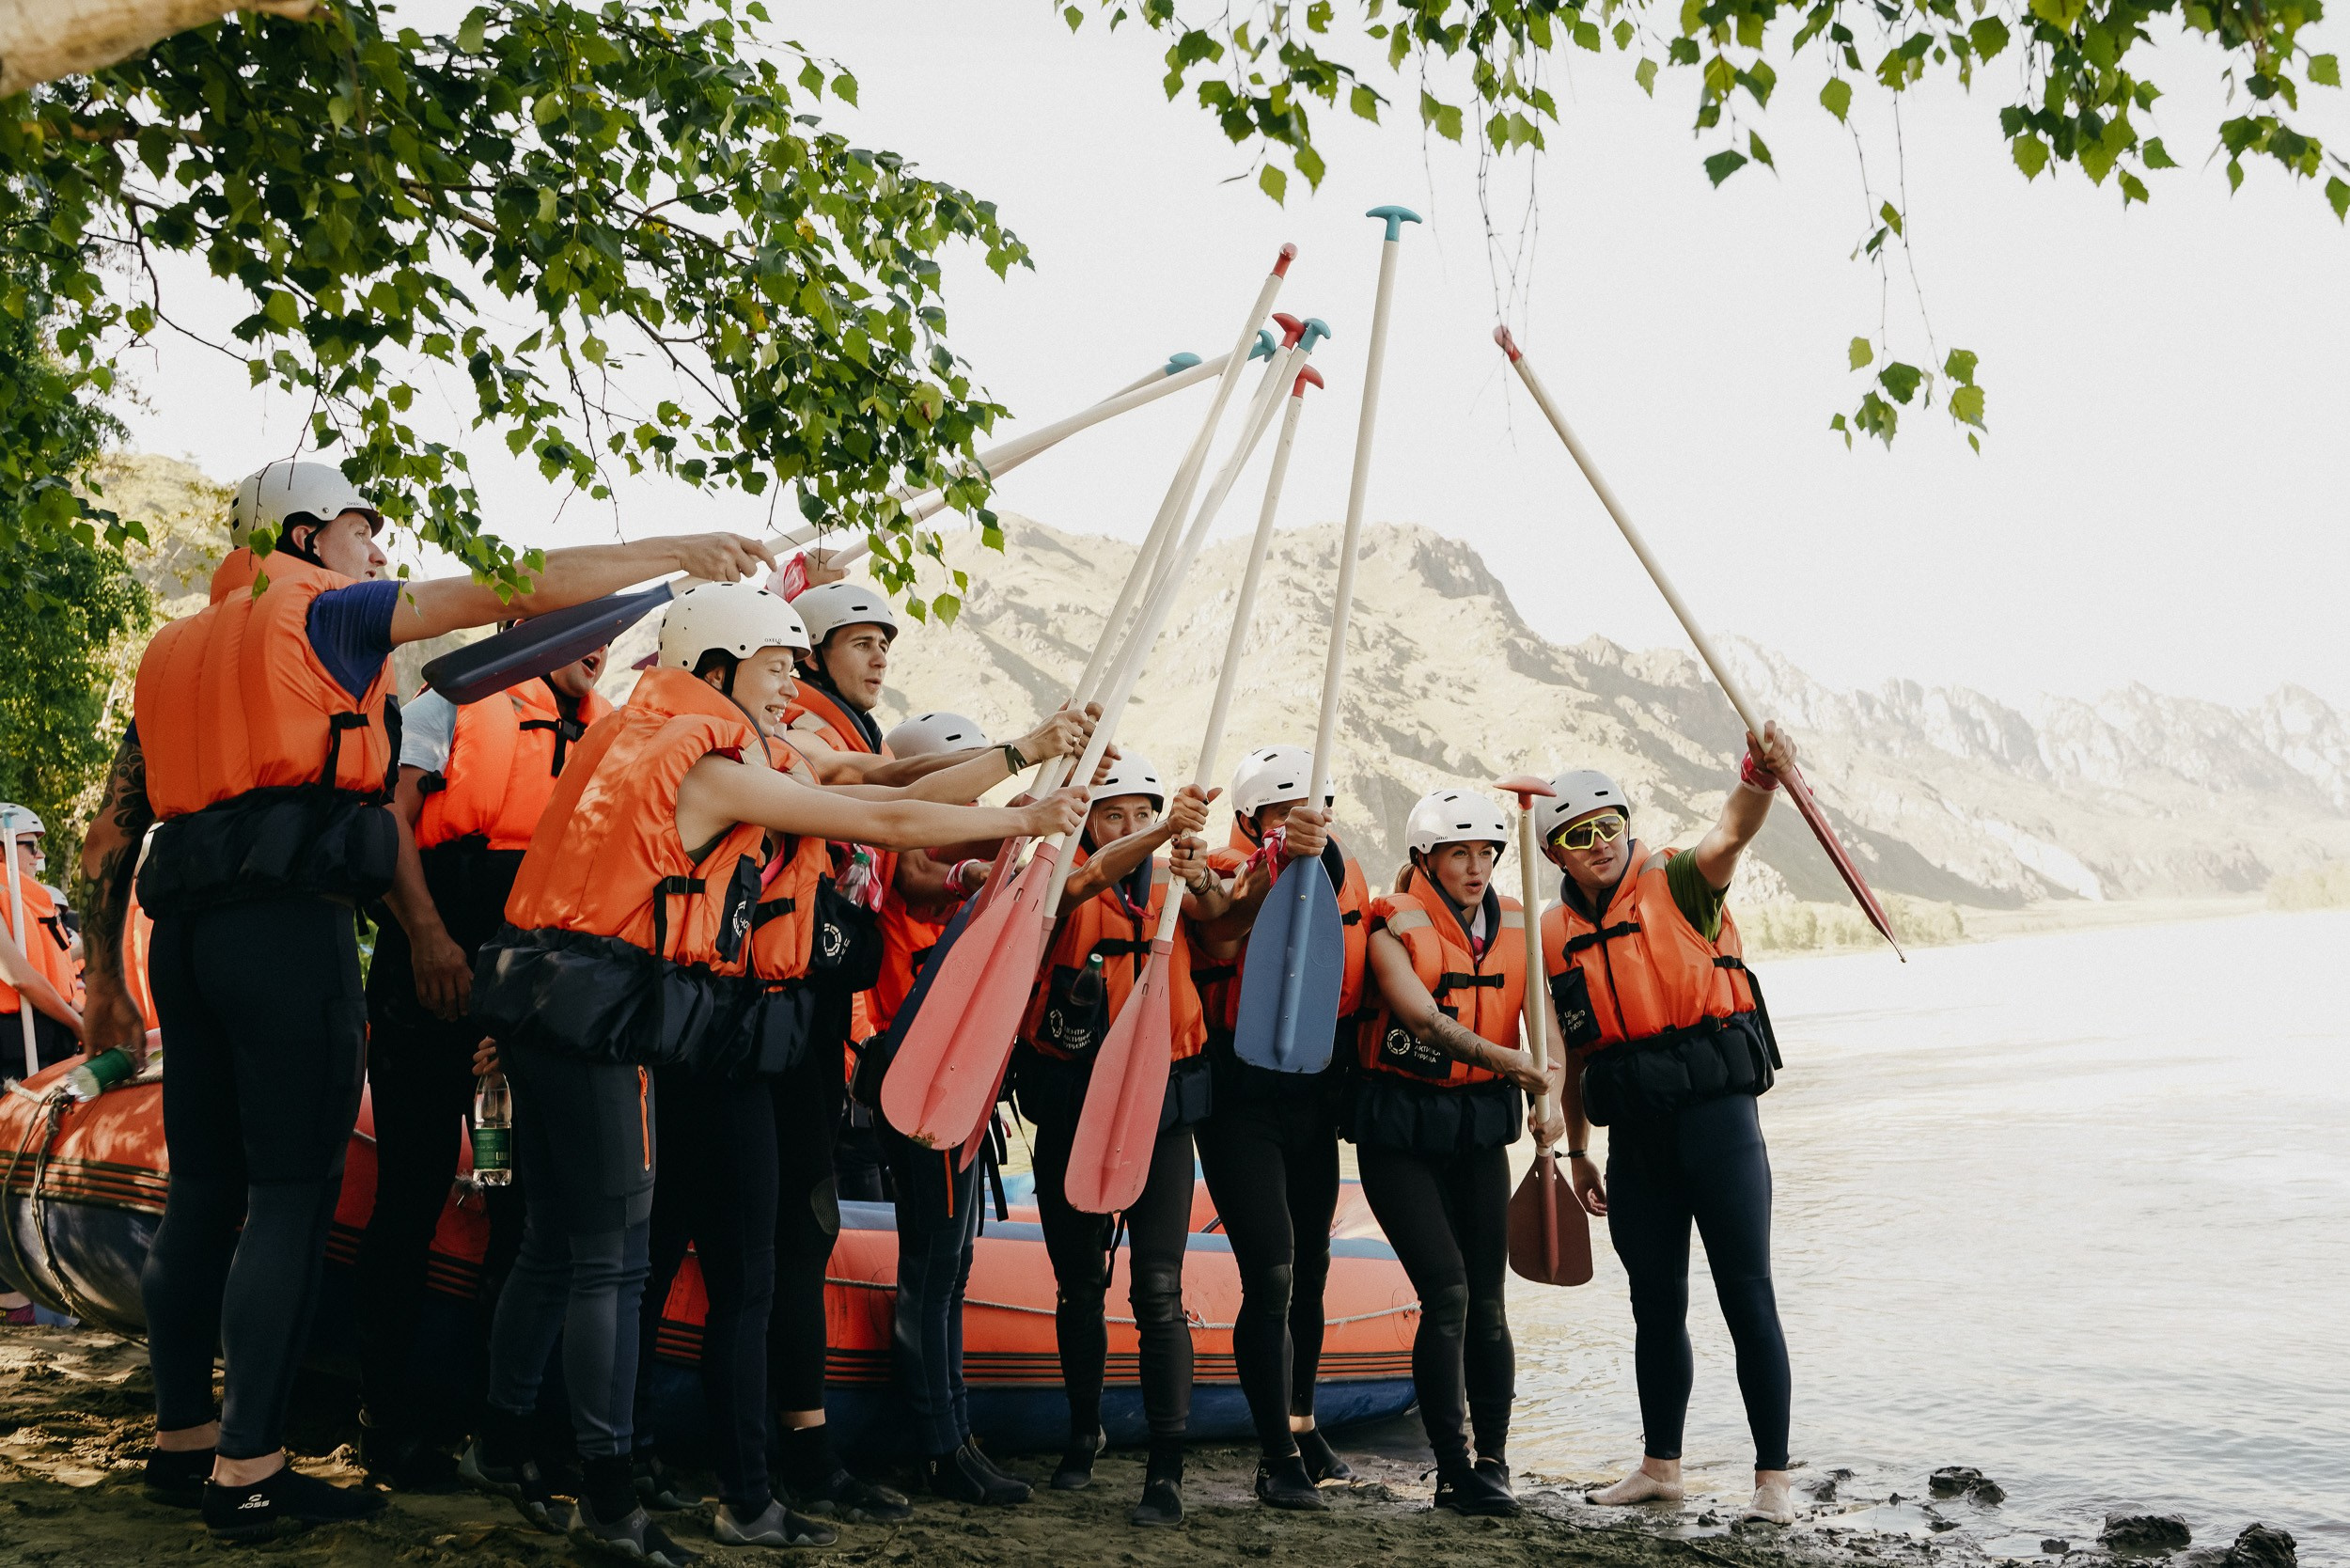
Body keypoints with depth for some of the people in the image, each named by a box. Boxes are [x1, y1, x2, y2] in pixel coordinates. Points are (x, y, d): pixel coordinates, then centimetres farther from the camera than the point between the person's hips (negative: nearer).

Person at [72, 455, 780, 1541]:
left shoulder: (175, 650, 24)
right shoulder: (324, 608, 3)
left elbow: (110, 833, 21)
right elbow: (519, 590, -4)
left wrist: (106, 979, 24)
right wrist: (677, 552, 1)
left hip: (187, 924, 8)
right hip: (289, 921, -8)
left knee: (205, 1184, 13)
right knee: (292, 1189, -6)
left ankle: (183, 1439, 22)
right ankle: (248, 1471, -5)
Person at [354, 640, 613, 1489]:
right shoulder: (458, 701, 5)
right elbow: (390, 813, -8)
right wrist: (427, 933, -18)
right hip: (434, 969, -4)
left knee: (528, 1201, 6)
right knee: (415, 1189, 0)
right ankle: (389, 1413, 12)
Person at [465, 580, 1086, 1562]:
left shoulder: (646, 735, 16)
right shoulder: (716, 765, -11)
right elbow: (889, 822, -8)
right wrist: (1023, 821, 4)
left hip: (544, 1013, 9)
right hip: (602, 1015, -9)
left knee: (556, 1242, 17)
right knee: (612, 1256, -4)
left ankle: (503, 1442, 29)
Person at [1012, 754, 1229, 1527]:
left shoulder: (1172, 883, 6)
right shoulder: (1067, 879, 0)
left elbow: (1218, 912, -17)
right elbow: (1088, 879, -24)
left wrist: (1199, 875, -40)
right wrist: (1166, 833, -42)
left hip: (1160, 1104, 0)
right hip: (1072, 1105, 0)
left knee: (1158, 1291, -7)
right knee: (1079, 1284, 13)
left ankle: (1166, 1471, -2)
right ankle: (1085, 1430, 34)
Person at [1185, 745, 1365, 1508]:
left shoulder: (1344, 873, 6)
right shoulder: (1230, 874, -12)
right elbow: (1234, 915, -39)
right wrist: (1283, 854, -58)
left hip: (1315, 1102, 6)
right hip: (1243, 1105, -6)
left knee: (1309, 1272, 15)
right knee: (1271, 1275, -11)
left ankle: (1302, 1425, 34)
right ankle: (1278, 1458, 1)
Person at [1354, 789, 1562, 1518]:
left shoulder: (1514, 928, 5)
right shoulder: (1394, 928, -8)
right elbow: (1426, 1020, -22)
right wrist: (1512, 1063, -34)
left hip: (1481, 1126, 4)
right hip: (1401, 1129, -4)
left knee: (1487, 1301, 4)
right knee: (1447, 1293, -10)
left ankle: (1493, 1462, 15)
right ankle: (1452, 1470, 1)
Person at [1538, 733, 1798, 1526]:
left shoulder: (1676, 882, -2)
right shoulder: (1555, 934, 10)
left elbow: (1730, 834, -25)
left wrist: (1760, 776, -45)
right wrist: (1576, 1152, 18)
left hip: (1715, 1113, -4)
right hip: (1634, 1135, 4)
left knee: (1746, 1294, -2)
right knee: (1655, 1303, 13)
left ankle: (1773, 1477, 7)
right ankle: (1660, 1464, 27)